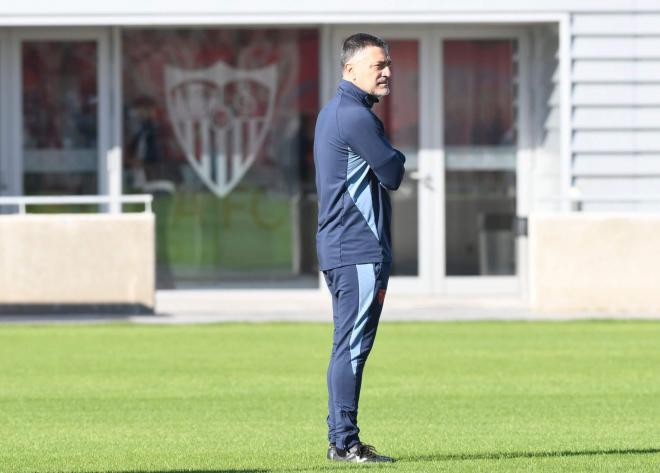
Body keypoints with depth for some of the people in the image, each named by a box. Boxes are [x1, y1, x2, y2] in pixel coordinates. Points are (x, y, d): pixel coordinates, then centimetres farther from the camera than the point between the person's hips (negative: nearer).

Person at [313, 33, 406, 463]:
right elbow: (393, 174, -11)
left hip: (339, 248, 11)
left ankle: (342, 440, 16)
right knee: (353, 347, -10)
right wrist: (395, 160, 9)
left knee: (350, 347, 13)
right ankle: (344, 442, -10)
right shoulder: (356, 116, -14)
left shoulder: (333, 112, 20)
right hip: (359, 251, -11)